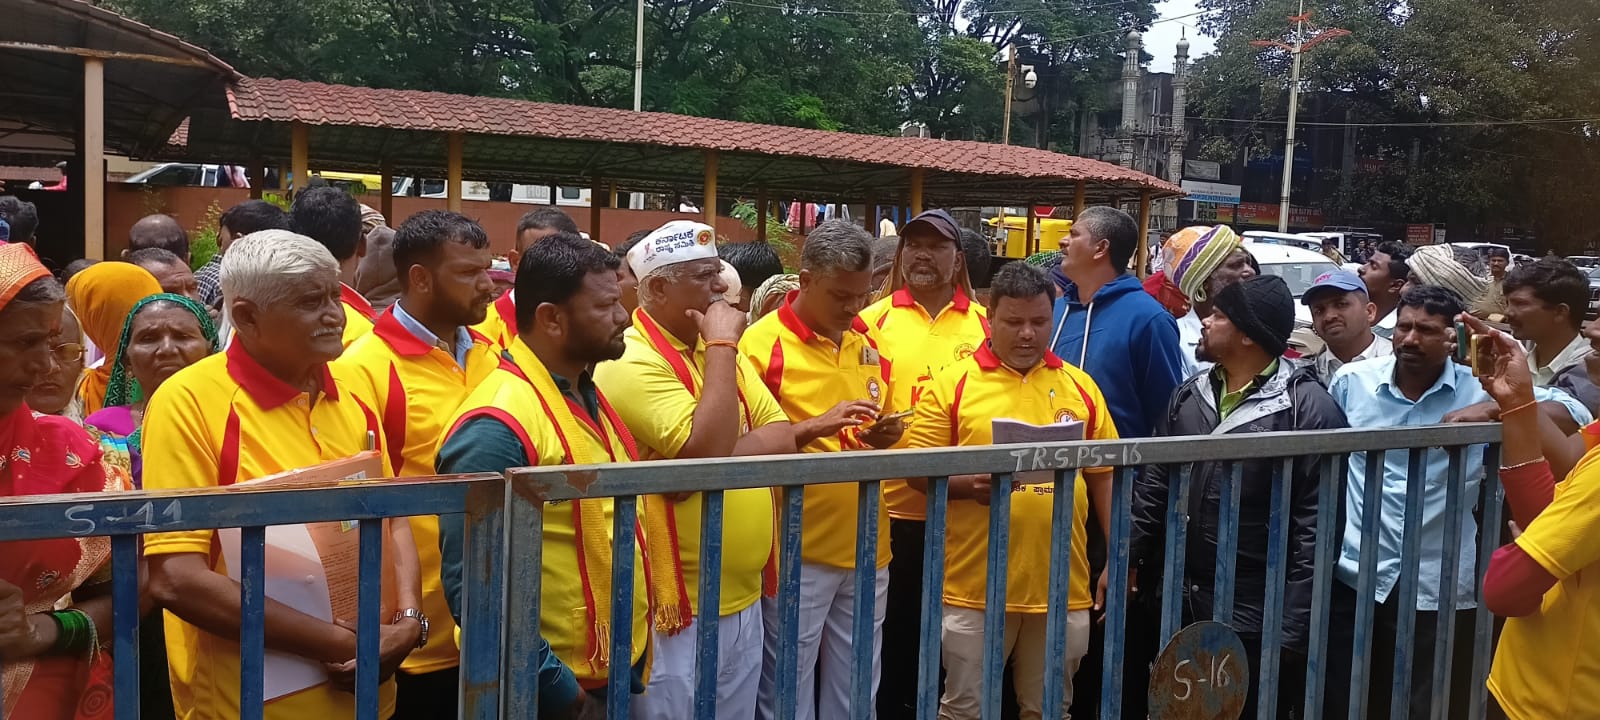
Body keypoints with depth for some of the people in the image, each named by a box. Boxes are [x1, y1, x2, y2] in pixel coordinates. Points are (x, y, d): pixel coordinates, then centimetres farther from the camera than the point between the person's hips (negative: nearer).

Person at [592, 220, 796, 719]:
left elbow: (782, 439, 3)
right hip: (679, 606, -7)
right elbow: (708, 450, -25)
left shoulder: (718, 350, 10)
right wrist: (722, 346, -18)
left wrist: (717, 458, -15)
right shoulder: (632, 360, -15)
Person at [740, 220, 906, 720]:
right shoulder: (762, 343, -9)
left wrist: (887, 436, -3)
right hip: (797, 552, -5)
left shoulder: (869, 344, 10)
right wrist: (817, 426, -22)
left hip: (866, 550, 6)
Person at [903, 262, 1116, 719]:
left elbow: (1105, 475, 10)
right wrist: (969, 484, -21)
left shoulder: (1080, 386, 8)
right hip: (975, 587, -3)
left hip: (1062, 586, 3)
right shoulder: (952, 383, -2)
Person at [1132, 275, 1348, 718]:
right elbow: (1154, 486, 12)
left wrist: (1292, 629, -16)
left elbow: (1316, 526, -14)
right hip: (1181, 607, 6)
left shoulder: (1308, 407, -12)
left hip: (1257, 620, -6)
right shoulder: (1189, 395, 7)